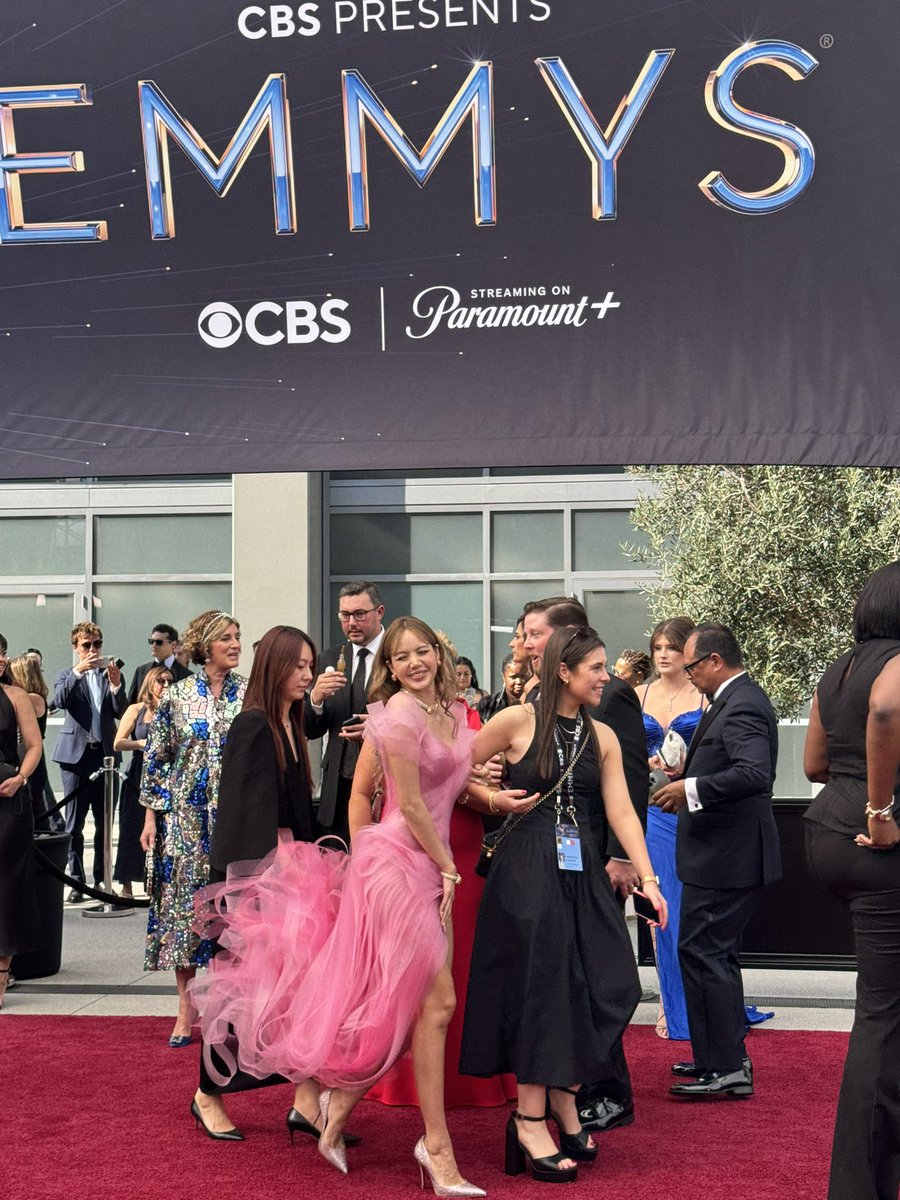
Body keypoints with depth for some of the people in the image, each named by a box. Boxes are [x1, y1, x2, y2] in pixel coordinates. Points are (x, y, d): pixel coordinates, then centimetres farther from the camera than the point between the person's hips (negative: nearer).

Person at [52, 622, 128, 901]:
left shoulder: (112, 676, 12)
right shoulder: (67, 676, 8)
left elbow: (122, 713, 1)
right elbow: (59, 701, -13)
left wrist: (116, 685, -15)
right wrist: (77, 672, -24)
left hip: (105, 753, 2)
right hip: (76, 754, -2)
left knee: (104, 822, 6)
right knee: (74, 823, -3)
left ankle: (101, 879, 13)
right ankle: (76, 881, 1)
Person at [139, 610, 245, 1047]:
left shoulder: (252, 694, 2)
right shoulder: (176, 696, 2)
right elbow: (155, 757, 4)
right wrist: (151, 815, 0)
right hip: (186, 818, 0)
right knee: (184, 902, 2)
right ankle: (186, 1010, 11)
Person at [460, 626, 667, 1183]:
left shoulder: (603, 736, 8)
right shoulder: (517, 721, -6)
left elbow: (621, 810, 2)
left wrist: (647, 877, -4)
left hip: (583, 873, 5)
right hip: (527, 869, -5)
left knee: (594, 981, 0)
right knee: (541, 980, -6)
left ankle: (563, 1098, 19)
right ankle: (530, 1119, 2)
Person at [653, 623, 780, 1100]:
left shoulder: (742, 707, -19)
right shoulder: (738, 699, 15)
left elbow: (755, 773, -32)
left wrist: (692, 789, -26)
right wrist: (688, 783, 13)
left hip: (726, 856, -11)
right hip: (727, 851, 11)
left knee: (702, 952, -8)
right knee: (714, 953, 18)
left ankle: (726, 1069, -3)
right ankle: (726, 1056, 28)